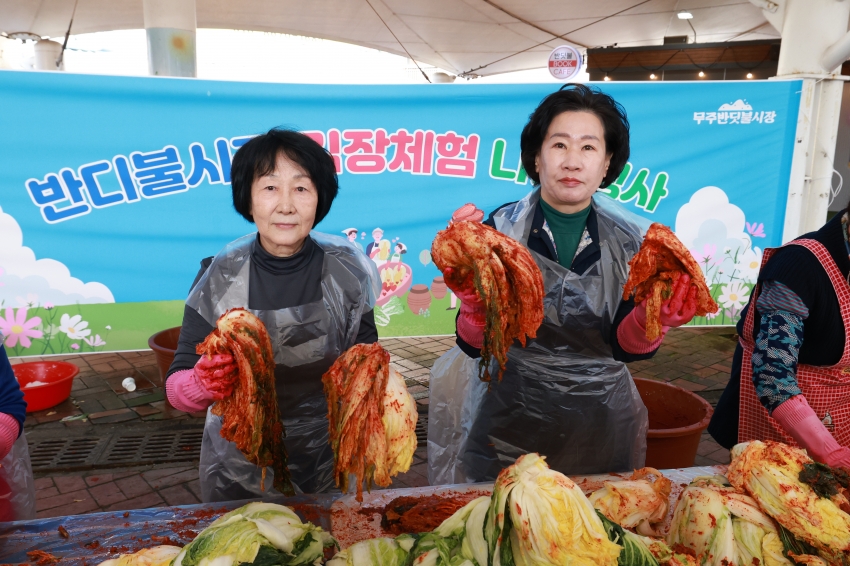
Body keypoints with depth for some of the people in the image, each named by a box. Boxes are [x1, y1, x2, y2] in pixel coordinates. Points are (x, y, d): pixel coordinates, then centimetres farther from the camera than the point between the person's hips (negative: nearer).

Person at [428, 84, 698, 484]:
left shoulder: (631, 239, -6)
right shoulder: (501, 229, -11)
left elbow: (626, 348, -8)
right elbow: (474, 345, -16)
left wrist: (650, 319, -28)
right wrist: (474, 302, -36)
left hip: (601, 427, 2)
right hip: (511, 420, -2)